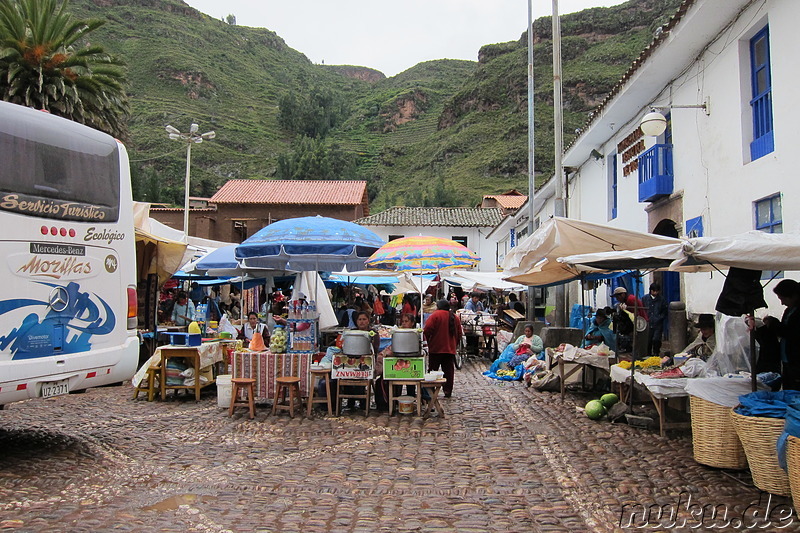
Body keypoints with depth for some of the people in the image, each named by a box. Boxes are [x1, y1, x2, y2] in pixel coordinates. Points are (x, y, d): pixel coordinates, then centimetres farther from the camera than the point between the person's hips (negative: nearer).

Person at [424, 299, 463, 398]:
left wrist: (428, 341, -1)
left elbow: (427, 329, -16)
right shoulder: (454, 317, 9)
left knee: (433, 370, 5)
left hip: (436, 349, -4)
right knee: (449, 370, 8)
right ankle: (448, 391, 7)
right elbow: (459, 333, 12)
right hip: (450, 349, 4)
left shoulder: (435, 315, -9)